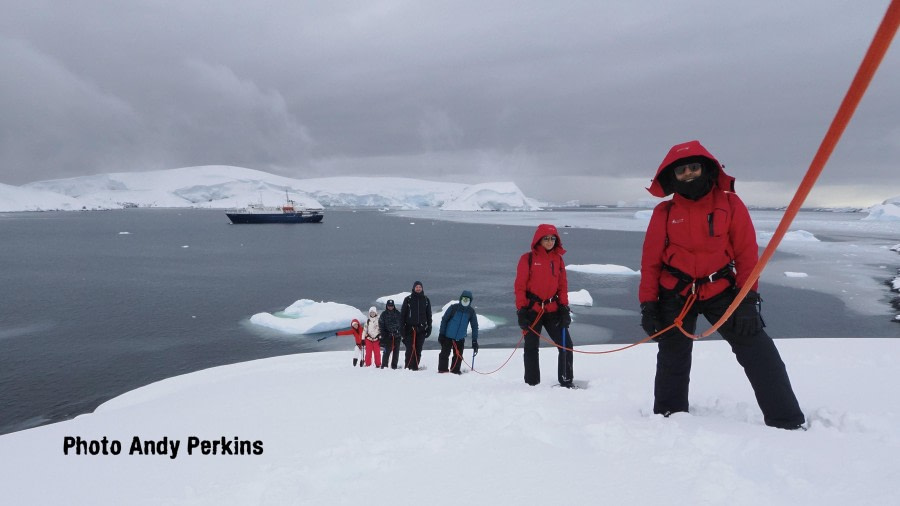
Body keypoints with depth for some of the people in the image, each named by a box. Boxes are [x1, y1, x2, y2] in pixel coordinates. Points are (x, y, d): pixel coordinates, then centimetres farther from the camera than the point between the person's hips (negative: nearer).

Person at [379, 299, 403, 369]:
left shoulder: (398, 313, 8)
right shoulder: (384, 314, 4)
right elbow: (381, 325, 4)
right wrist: (383, 334, -4)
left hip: (397, 335, 2)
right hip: (388, 336, -2)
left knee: (396, 351, 4)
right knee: (387, 351, -10)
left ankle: (394, 365, 11)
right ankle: (384, 365, -2)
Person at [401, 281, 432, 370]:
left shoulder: (426, 300, 11)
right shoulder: (408, 299, 4)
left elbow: (429, 315, 14)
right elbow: (402, 314, 2)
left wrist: (429, 328, 7)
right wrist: (402, 327, -5)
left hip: (421, 329, 2)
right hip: (410, 328, -2)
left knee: (418, 350, 3)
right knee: (410, 349, -8)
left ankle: (415, 367, 9)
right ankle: (408, 367, -4)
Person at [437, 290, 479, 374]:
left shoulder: (471, 311, -1)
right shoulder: (453, 308, -9)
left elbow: (474, 326, 2)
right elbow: (444, 320, -4)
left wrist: (475, 341, -2)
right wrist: (441, 334, -6)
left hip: (460, 338, 3)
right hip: (448, 336, -2)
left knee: (458, 356, 4)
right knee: (444, 354, -1)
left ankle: (455, 370, 17)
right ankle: (442, 370, 10)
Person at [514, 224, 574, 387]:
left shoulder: (558, 259, 9)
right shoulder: (528, 259, -4)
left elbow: (563, 285, 12)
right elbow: (520, 286, -5)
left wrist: (564, 307, 3)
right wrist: (521, 310, -10)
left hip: (553, 310, 4)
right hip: (532, 310, -3)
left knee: (566, 344, 0)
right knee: (531, 348, 6)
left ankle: (566, 380, 14)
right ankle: (532, 383, 17)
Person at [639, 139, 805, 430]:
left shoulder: (730, 204, -6)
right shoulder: (664, 212, -5)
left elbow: (747, 253, -5)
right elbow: (650, 260, -3)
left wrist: (747, 299, -11)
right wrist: (648, 305, -6)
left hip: (720, 290, 0)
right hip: (675, 294, 1)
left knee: (758, 351, -6)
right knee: (673, 360, 11)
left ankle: (787, 421, 5)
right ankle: (668, 416, 30)